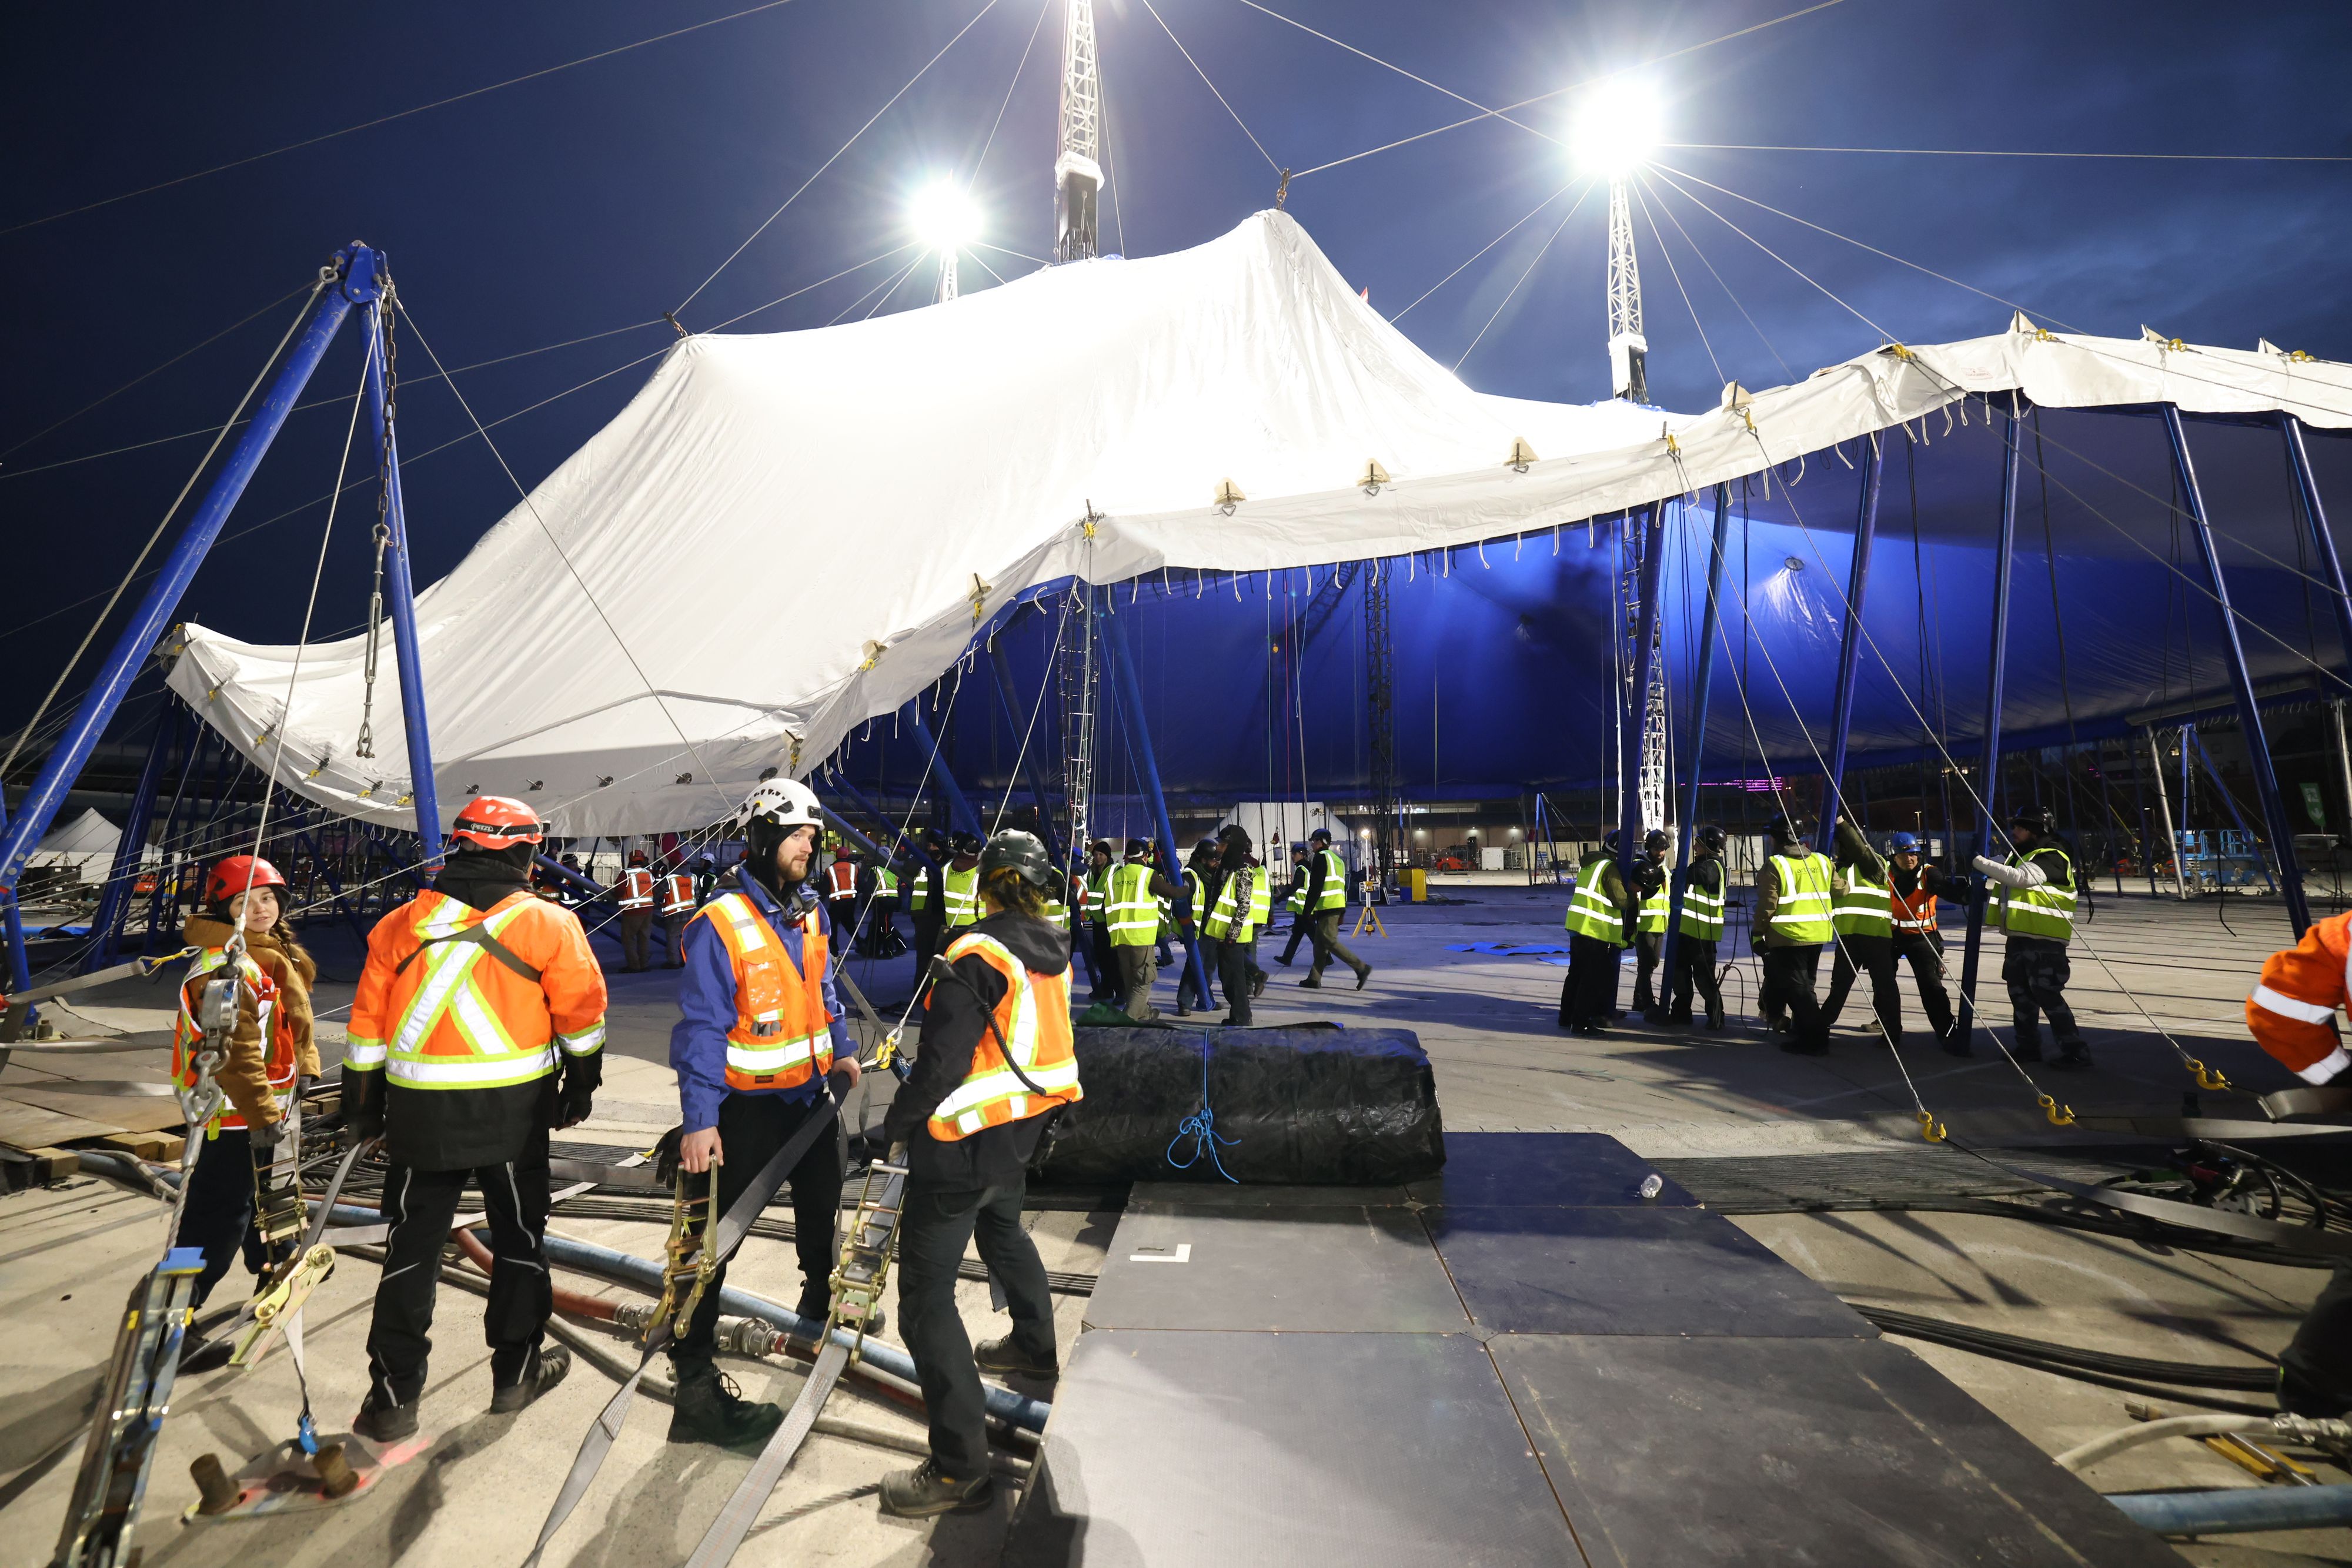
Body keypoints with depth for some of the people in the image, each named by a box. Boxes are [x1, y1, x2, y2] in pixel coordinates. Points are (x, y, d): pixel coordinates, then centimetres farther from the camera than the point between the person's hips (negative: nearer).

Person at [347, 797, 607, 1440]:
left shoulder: (399, 924, 4)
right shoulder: (547, 923, -6)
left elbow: (367, 1023, 7)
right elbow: (582, 1013, -3)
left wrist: (364, 1104, 18)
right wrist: (581, 1084, 11)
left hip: (419, 1112, 2)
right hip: (514, 1110, -2)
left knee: (412, 1249, 14)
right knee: (520, 1239, 14)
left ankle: (394, 1396, 19)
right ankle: (516, 1371, 26)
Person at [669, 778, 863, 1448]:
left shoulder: (811, 913, 2)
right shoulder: (720, 926, -21)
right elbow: (702, 1030, -21)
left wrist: (842, 1049, 16)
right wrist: (698, 1121, -22)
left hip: (810, 1093, 8)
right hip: (747, 1106, -8)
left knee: (823, 1206, 24)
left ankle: (821, 1301, 50)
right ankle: (695, 1382, 12)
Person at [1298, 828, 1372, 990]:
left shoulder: (1321, 857, -8)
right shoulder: (1337, 859, 21)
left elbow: (1315, 886, -15)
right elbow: (1343, 886, 22)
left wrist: (1308, 910, -13)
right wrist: (1342, 913, 22)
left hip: (1327, 907, -10)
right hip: (1338, 906, 10)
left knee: (1330, 942, -9)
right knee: (1320, 943, 11)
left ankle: (1361, 968, -13)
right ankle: (1314, 978, 12)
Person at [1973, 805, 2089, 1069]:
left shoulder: (2051, 858, -12)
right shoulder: (2019, 856, 17)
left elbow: (2020, 878, -28)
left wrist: (1981, 863, -25)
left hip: (2044, 941, -10)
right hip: (2020, 939, 10)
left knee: (2047, 996, -11)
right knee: (2020, 993, 15)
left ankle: (2075, 1052, -4)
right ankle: (2028, 1047, 25)